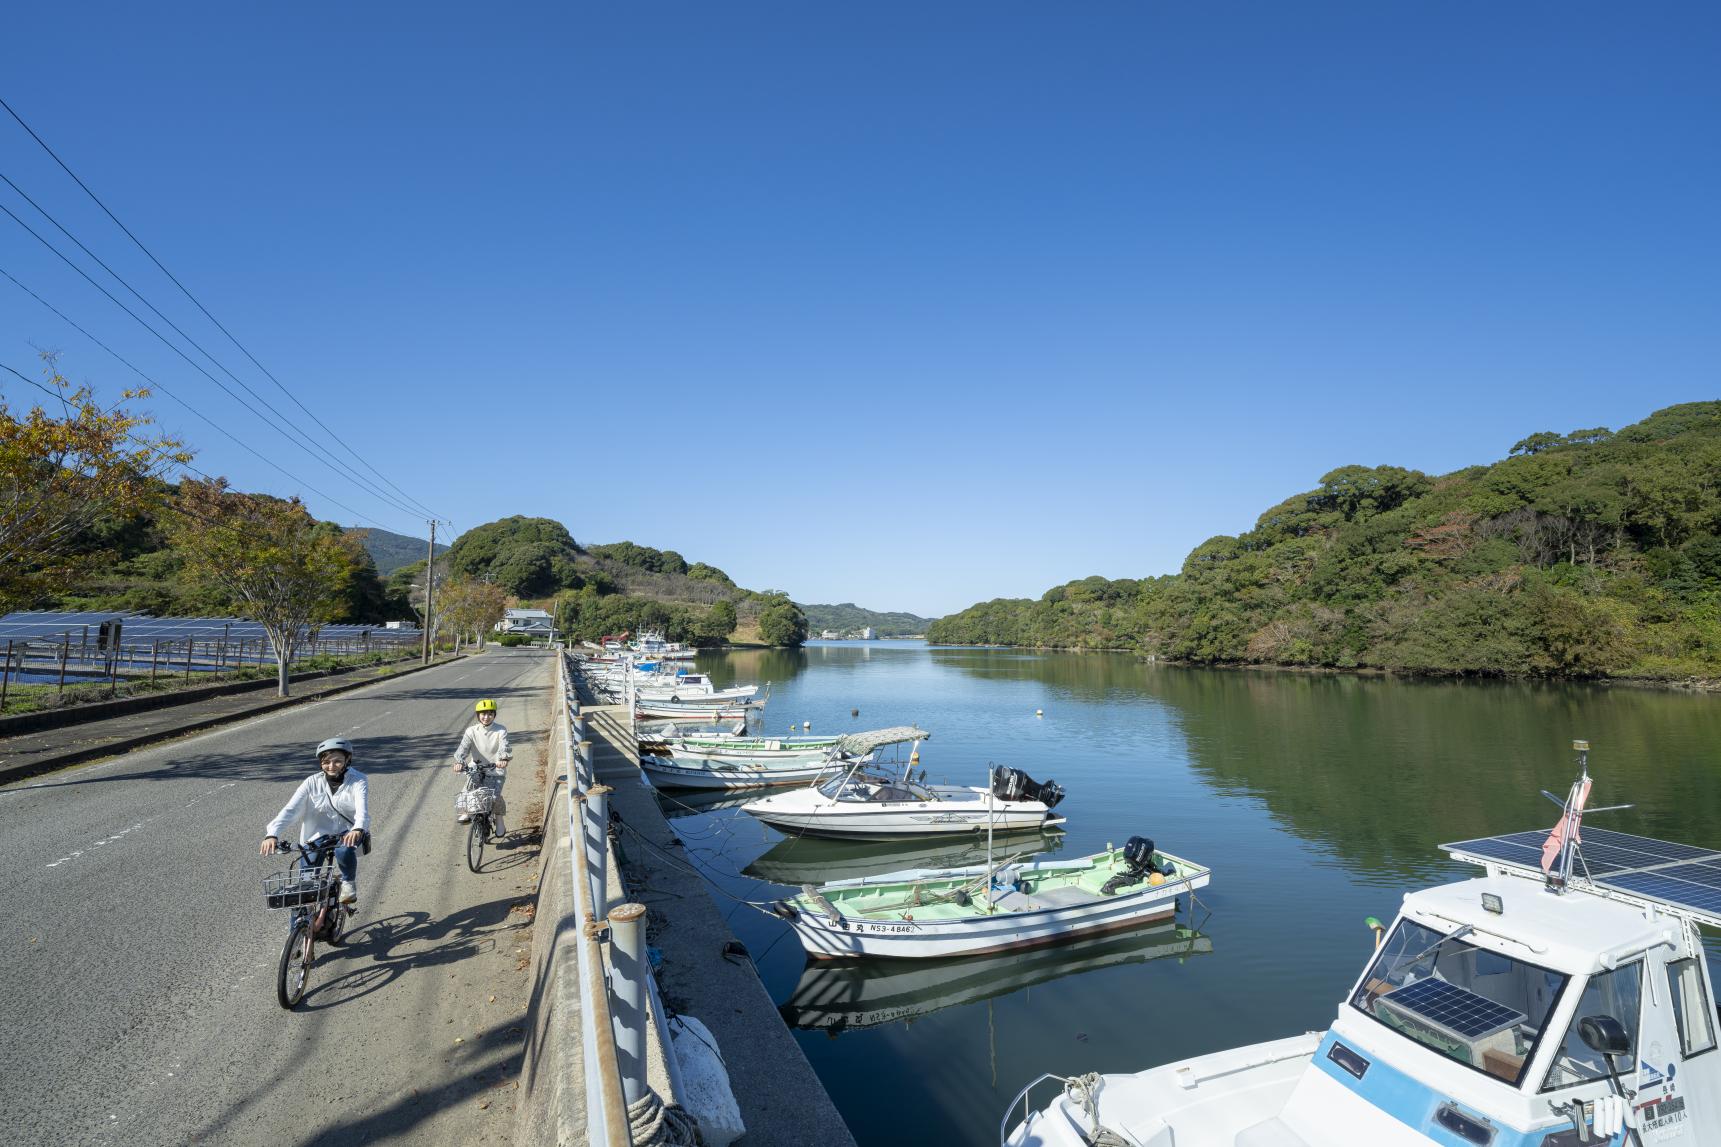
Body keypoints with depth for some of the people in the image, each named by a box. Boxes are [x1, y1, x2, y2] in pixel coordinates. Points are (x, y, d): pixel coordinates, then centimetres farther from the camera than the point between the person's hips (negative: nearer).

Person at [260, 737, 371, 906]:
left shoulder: (357, 781, -13)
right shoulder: (312, 782, -6)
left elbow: (362, 808, -30)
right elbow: (290, 810, -16)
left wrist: (358, 829, -51)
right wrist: (272, 834, -34)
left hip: (349, 831, -3)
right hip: (320, 833, 3)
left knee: (344, 850, -33)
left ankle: (348, 883, -3)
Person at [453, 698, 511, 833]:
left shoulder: (500, 731, -4)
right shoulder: (471, 731, 0)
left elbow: (504, 747, -19)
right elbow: (464, 747, -13)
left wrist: (503, 758, -40)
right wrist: (459, 761, -33)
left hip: (496, 770, -2)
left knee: (495, 796, -18)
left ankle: (499, 821, 6)